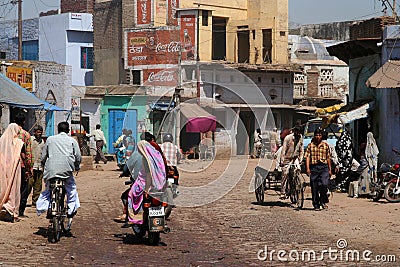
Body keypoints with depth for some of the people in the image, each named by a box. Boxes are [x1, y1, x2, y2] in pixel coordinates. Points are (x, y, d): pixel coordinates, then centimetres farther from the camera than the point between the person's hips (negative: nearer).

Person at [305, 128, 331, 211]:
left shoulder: (325, 145, 11)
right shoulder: (310, 145, 6)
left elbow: (328, 158, 14)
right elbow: (307, 157, 0)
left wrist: (330, 169, 12)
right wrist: (307, 168, -11)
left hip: (324, 167, 0)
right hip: (313, 167, 0)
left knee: (324, 184, -17)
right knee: (314, 188, 2)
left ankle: (323, 201, 3)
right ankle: (316, 205, 12)